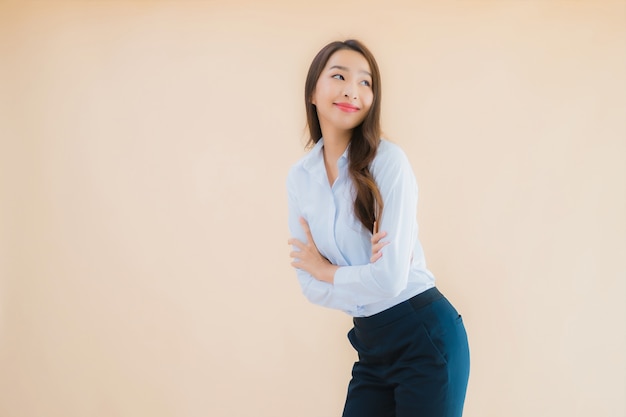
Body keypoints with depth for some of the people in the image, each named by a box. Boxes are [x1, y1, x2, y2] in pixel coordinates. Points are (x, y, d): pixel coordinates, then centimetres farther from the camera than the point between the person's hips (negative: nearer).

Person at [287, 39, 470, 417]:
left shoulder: (388, 161, -15)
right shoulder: (300, 177, 2)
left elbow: (390, 279, -19)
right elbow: (312, 286, 1)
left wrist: (327, 270, -4)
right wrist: (364, 279, -14)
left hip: (426, 337, -5)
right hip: (371, 345, 5)